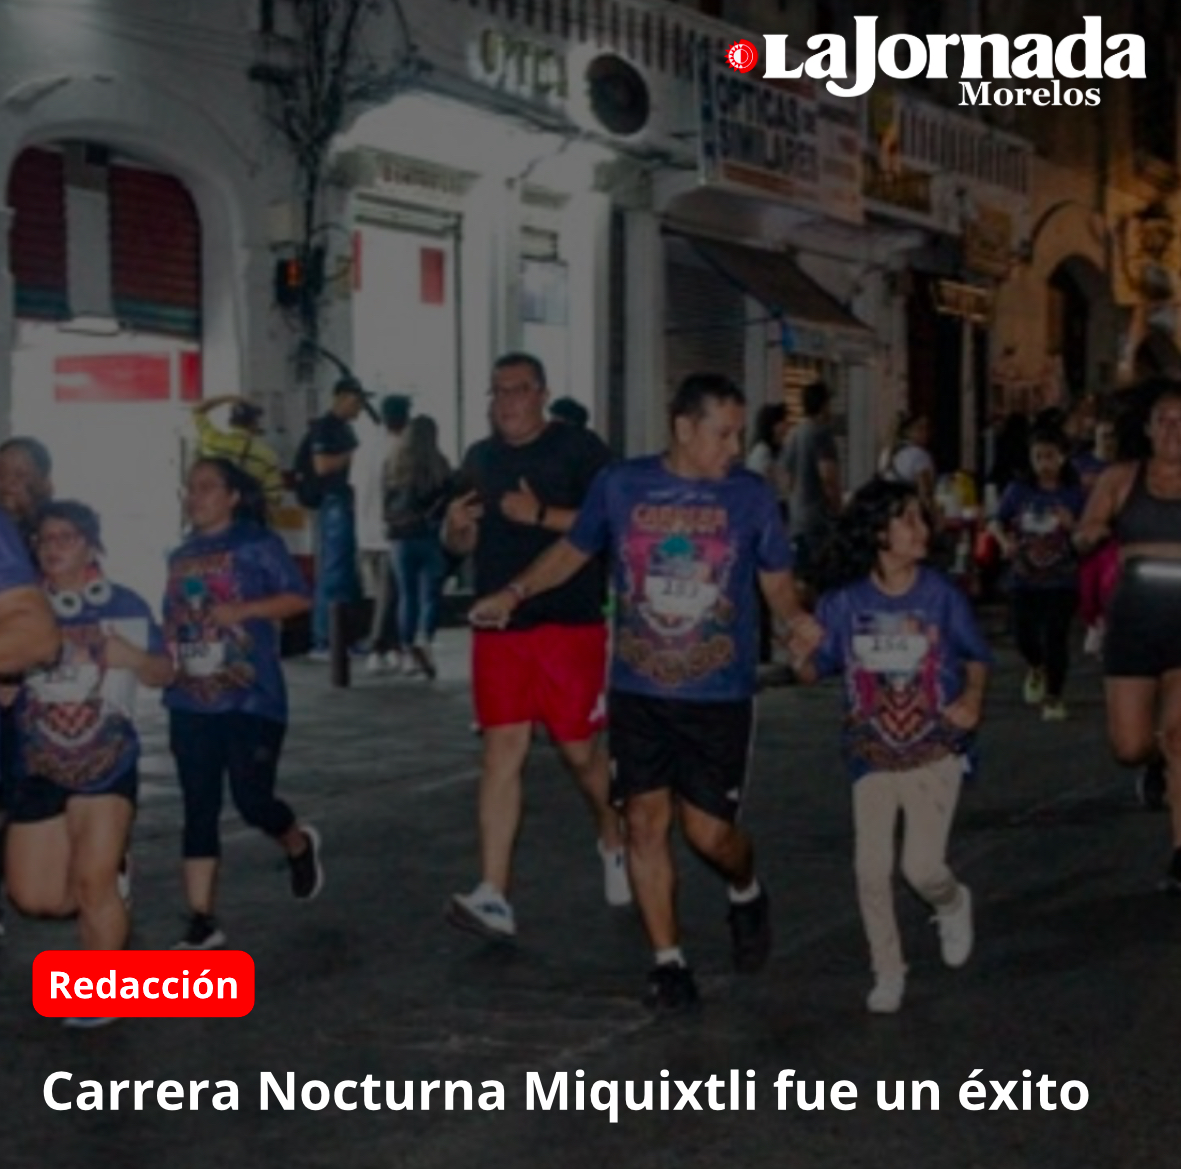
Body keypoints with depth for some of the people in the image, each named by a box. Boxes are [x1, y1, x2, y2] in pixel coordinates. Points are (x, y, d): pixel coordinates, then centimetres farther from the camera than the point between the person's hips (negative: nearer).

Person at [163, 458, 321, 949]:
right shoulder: (181, 555, 13)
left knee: (251, 800, -5)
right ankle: (202, 920, 7)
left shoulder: (257, 544, -4)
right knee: (198, 810, 3)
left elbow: (299, 597, -8)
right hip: (191, 703, 5)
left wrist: (243, 609, -20)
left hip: (252, 700, -5)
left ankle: (299, 845, 30)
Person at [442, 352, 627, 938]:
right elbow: (462, 543, 20)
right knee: (501, 751, -2)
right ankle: (493, 897, -4)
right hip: (498, 626, 4)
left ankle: (614, 840, 36)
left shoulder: (578, 448, -6)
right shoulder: (480, 458, 13)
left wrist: (541, 515, -23)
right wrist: (455, 527, -3)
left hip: (570, 623, -4)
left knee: (579, 748, 5)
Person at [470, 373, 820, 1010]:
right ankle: (668, 960, 14)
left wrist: (798, 619, -18)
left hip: (719, 696, -1)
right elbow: (573, 551, 11)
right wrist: (515, 592, -3)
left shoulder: (751, 495, -3)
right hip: (637, 692, 1)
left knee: (709, 830, 0)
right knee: (646, 821, 0)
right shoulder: (620, 484, -2)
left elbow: (777, 581, 3)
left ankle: (745, 893, 35)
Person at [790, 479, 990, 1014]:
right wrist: (802, 660, -24)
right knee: (871, 871, 1)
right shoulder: (843, 601, -8)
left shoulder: (940, 593, -8)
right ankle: (888, 971, 22)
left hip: (935, 752, -1)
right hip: (872, 755, 1)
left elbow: (977, 655, 4)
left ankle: (952, 903, 29)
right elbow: (820, 668, -1)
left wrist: (973, 698, -14)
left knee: (921, 866, -8)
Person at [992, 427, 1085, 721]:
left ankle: (1054, 697, 13)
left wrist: (1071, 525, -26)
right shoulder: (1019, 489, -2)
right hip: (1025, 578, 2)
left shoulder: (1074, 492, -7)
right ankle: (1037, 669, 40)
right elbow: (998, 522, 5)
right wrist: (1005, 541, -15)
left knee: (1055, 638, -7)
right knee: (1025, 637, 5)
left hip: (1062, 580, -2)